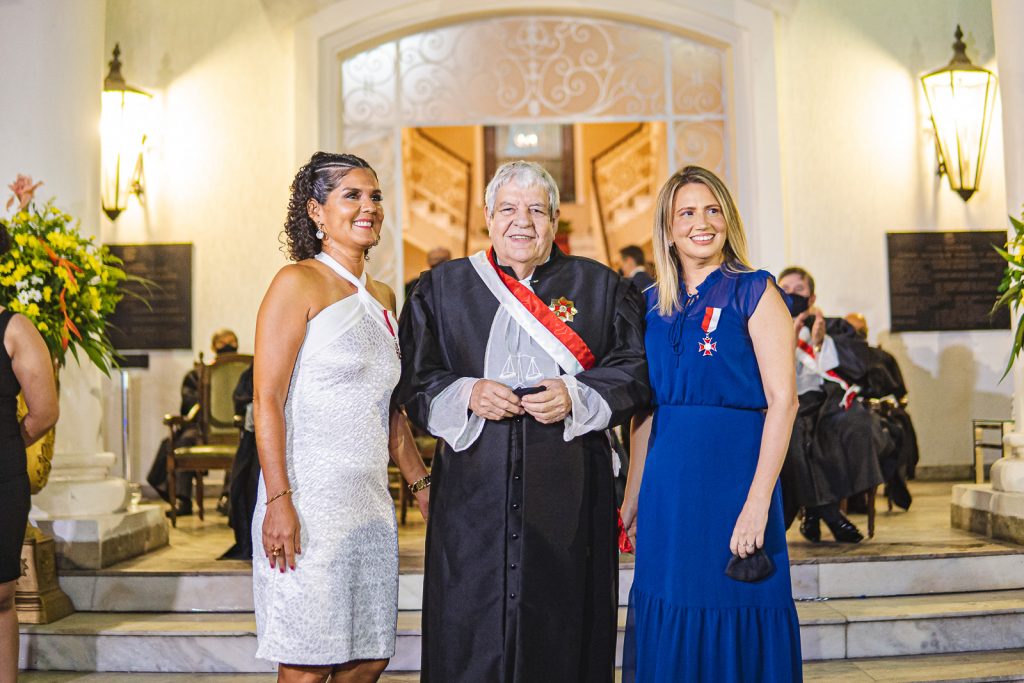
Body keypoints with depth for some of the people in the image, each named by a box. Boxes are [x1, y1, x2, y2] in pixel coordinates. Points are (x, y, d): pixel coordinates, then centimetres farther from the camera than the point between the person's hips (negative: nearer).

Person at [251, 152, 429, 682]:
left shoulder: (382, 297, 16)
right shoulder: (298, 283, -6)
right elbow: (267, 400, -12)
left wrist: (420, 484, 18)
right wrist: (278, 500, -19)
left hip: (370, 502, 7)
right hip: (310, 500, -7)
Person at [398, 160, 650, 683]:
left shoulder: (600, 286, 9)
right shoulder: (441, 287, 10)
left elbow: (635, 370, 5)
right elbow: (414, 382, 7)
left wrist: (575, 396, -12)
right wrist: (466, 394, -12)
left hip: (567, 490, 0)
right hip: (472, 492, 0)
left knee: (562, 637, 4)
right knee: (470, 640, 2)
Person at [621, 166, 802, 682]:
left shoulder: (753, 291, -4)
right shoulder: (654, 304, 11)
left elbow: (782, 400, -11)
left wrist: (758, 503, -17)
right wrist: (633, 497, 10)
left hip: (733, 467, -5)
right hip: (667, 480, 5)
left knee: (733, 621, 5)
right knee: (669, 623, 13)